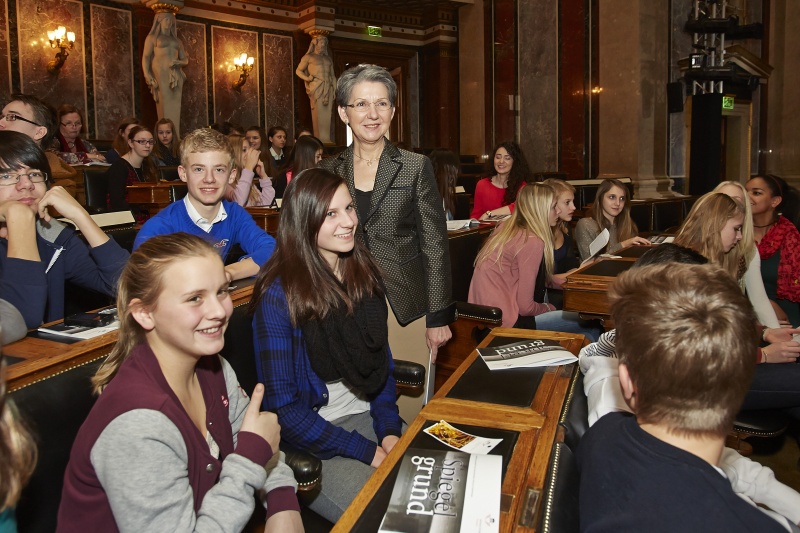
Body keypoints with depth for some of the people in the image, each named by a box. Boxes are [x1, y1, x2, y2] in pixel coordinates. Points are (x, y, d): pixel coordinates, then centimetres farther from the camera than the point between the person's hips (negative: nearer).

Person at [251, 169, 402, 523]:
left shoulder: (364, 274, 0)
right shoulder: (278, 296, -17)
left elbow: (380, 358, 9)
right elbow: (282, 406, -15)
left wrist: (389, 431, -5)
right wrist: (368, 452, -16)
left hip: (366, 416, 6)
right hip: (307, 440, -5)